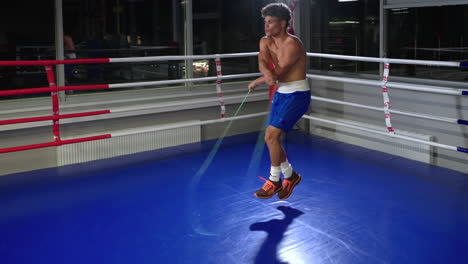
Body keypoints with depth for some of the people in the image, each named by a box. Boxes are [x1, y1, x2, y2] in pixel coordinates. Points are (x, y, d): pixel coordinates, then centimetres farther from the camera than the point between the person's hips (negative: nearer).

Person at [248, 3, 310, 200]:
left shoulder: (292, 45, -19)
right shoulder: (266, 41, 5)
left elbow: (278, 74, -21)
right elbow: (262, 60, -15)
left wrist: (255, 83, -8)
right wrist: (266, 73, -37)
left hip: (297, 95, -8)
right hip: (281, 94, 9)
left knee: (272, 135, -16)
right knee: (270, 138, 8)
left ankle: (274, 181, 2)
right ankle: (290, 176, 26)